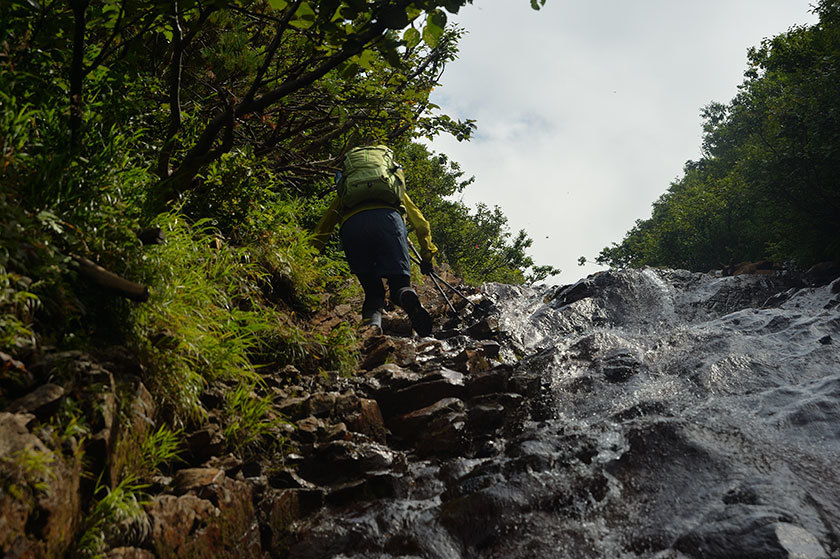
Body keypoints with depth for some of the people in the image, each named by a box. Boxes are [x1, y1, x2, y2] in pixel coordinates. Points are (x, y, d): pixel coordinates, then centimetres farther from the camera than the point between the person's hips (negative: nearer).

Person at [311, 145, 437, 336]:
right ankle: (409, 299, -36)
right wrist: (428, 256, 37)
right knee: (399, 284, 1)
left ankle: (370, 324, -20)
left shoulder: (344, 193, 40)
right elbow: (421, 223, 34)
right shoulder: (397, 192, 40)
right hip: (388, 218, -1)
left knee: (373, 290, 11)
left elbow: (322, 229, 32)